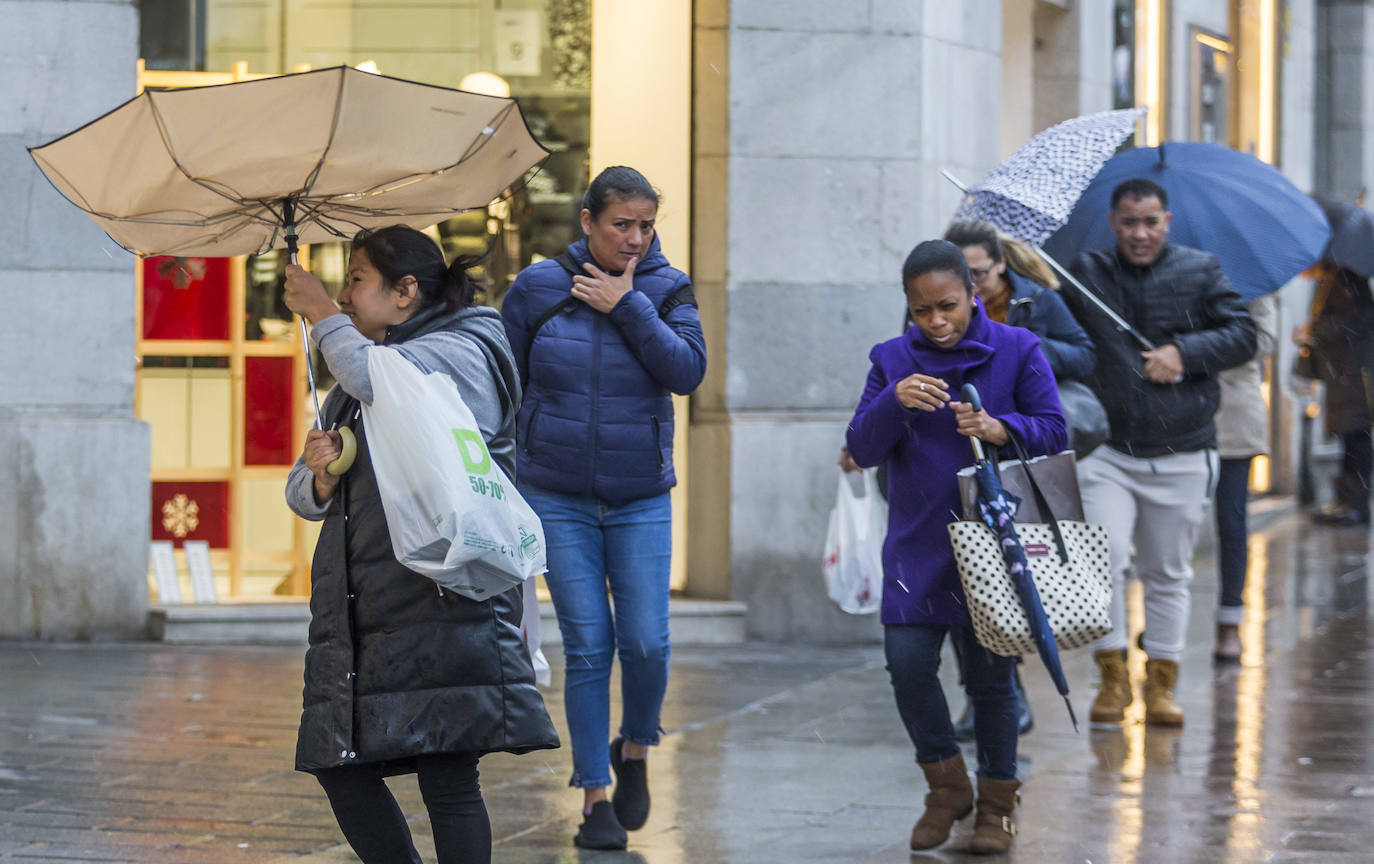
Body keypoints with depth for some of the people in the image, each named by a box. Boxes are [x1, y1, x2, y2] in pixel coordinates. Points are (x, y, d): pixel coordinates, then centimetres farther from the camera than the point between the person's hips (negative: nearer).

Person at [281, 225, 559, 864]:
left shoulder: (464, 353, -2)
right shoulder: (347, 391, 25)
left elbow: (374, 376, -22)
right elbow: (301, 495, 24)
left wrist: (322, 312, -5)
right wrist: (319, 477, -1)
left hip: (443, 601, -8)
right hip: (359, 611, 8)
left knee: (447, 776, -9)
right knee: (342, 768, 6)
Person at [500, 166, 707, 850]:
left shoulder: (666, 289, 0)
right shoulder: (537, 288, -2)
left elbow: (688, 370, -15)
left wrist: (627, 306, -17)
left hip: (640, 500, 1)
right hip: (558, 500, -1)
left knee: (646, 643, -8)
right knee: (588, 647, -3)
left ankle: (635, 750, 21)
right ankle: (595, 796, 7)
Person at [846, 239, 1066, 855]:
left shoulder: (1017, 350, 0)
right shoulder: (893, 359, 5)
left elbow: (1053, 431, -3)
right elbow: (862, 449, -1)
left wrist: (1001, 428, -23)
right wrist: (894, 402, -21)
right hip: (917, 544, 2)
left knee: (988, 672, 3)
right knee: (907, 661, -9)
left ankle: (996, 803, 18)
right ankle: (947, 787, 12)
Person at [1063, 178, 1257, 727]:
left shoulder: (1200, 272, 6)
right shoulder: (1084, 274, 7)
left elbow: (1243, 335, 3)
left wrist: (1185, 353, -11)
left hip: (1182, 455, 1)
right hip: (1105, 450, -1)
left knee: (1168, 573, 8)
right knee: (1102, 558, -15)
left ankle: (1162, 683, 18)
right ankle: (1112, 675, -2)